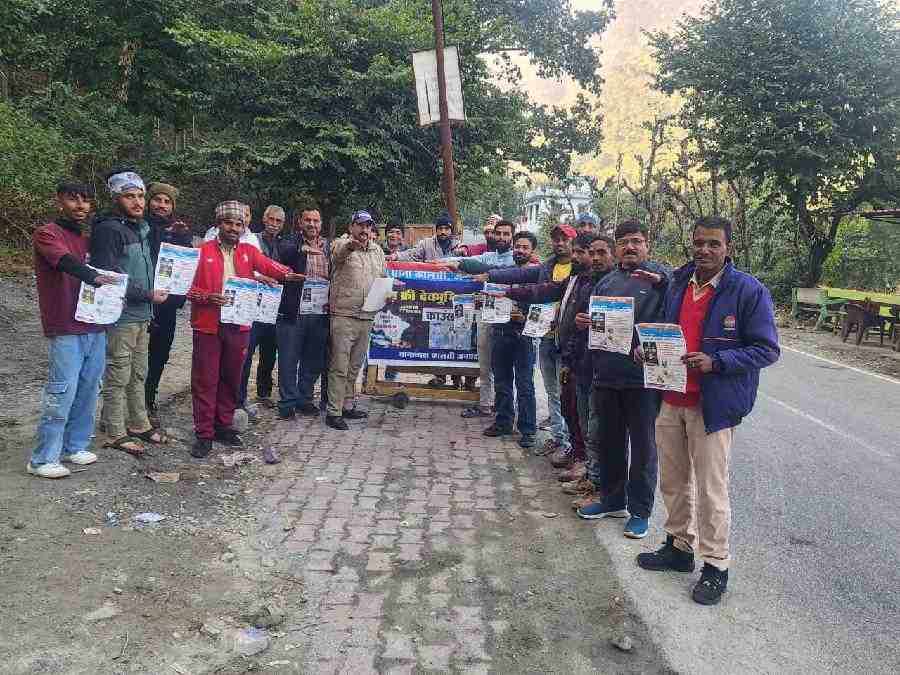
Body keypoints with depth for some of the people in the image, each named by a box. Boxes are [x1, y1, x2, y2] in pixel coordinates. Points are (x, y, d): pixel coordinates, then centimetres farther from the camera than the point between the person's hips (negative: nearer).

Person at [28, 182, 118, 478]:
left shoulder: (87, 239, 19)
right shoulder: (47, 234, -4)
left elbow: (102, 269, 24)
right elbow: (66, 262, -24)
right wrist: (93, 277, -41)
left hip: (95, 327, 7)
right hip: (65, 330, -7)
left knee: (88, 391, 10)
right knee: (61, 394, -7)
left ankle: (74, 447, 22)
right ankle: (42, 459, 2)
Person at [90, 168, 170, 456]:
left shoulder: (143, 227, 13)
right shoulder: (108, 230, -13)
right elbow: (109, 276, -19)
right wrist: (148, 295, -16)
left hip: (143, 315, 8)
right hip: (121, 316, -8)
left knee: (138, 375, 17)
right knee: (118, 378, 0)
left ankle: (138, 424, 28)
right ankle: (115, 433, 10)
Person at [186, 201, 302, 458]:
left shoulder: (249, 251, 10)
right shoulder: (202, 251, 0)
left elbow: (267, 265, -9)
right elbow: (188, 287, -2)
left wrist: (286, 274, -29)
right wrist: (207, 297, -20)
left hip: (239, 325, 4)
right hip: (208, 325, -3)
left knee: (231, 378, 12)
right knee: (205, 380, 1)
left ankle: (223, 426, 26)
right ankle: (204, 434, 10)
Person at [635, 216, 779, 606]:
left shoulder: (749, 291, -10)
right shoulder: (678, 284, 8)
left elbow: (767, 349, -11)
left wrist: (716, 362, -22)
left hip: (713, 405, -6)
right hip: (672, 399, 6)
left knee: (711, 489, 2)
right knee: (673, 481, 16)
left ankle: (715, 566, 19)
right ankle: (679, 547, 35)